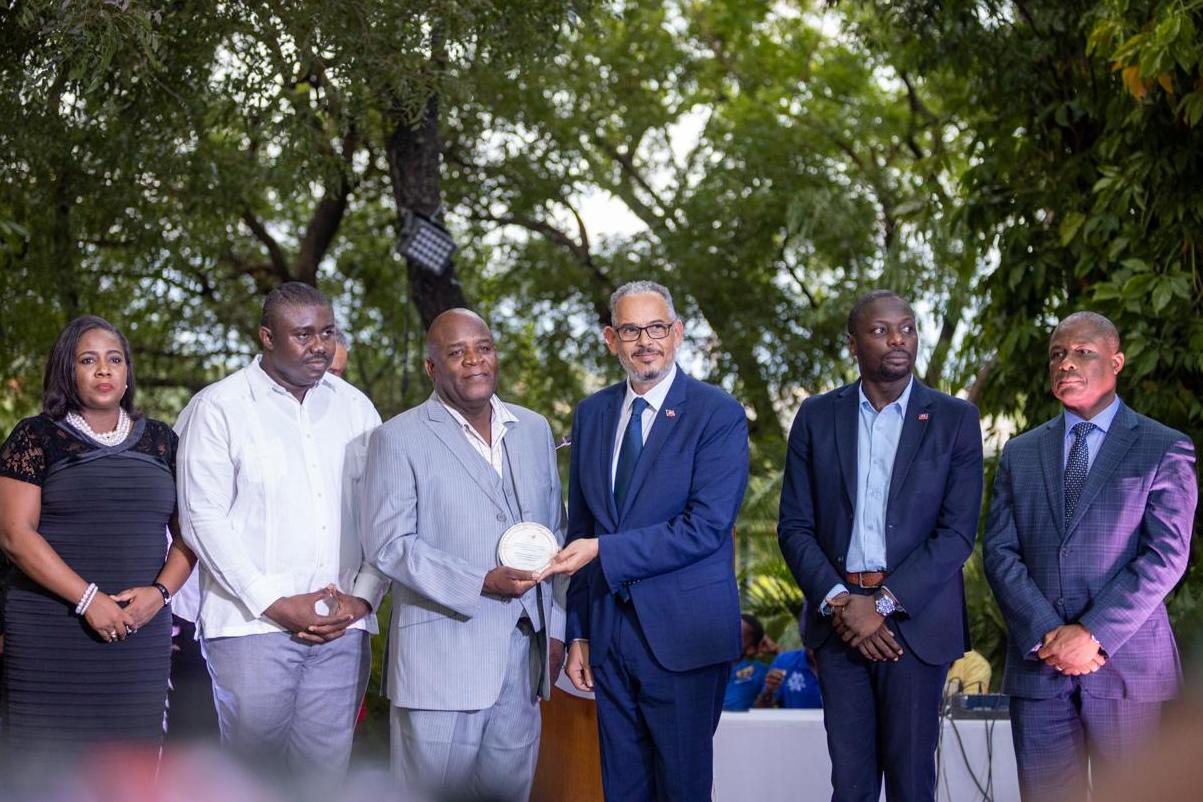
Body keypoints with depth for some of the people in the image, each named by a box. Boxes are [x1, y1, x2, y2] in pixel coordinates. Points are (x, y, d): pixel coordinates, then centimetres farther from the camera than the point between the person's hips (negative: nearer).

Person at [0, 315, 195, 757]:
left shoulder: (160, 441, 15)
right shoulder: (36, 438, 2)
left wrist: (159, 592, -6)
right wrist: (88, 600, -14)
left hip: (141, 633, 4)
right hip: (52, 637, -3)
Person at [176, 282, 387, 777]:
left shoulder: (355, 407, 12)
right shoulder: (219, 408, -1)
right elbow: (204, 519, -5)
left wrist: (362, 597, -3)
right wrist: (274, 604, -10)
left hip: (342, 626, 4)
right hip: (252, 624, -4)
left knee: (326, 772, 5)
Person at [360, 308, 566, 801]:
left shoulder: (534, 430, 13)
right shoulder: (400, 439, -4)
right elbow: (387, 544, -10)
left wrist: (556, 629, 11)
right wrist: (482, 584, -19)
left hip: (523, 657, 5)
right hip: (443, 662, -5)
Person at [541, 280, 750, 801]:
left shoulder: (719, 415, -7)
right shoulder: (591, 414, 11)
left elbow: (705, 527, -17)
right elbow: (580, 529, 15)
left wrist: (603, 551, -20)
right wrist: (578, 633, 12)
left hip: (682, 638, -5)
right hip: (609, 635, 5)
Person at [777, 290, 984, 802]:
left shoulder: (955, 420, 2)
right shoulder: (817, 417, 8)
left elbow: (959, 531, -4)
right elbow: (794, 526, 5)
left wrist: (883, 604, -13)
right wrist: (838, 602, -9)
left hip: (915, 617, -2)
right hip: (837, 616, 2)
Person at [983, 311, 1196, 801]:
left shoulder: (1165, 449, 2)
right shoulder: (1019, 454, 14)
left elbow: (1165, 556, -7)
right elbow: (999, 552, 6)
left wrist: (1092, 634, -15)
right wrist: (1047, 634, -10)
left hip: (1125, 664, -3)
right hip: (1037, 664, 3)